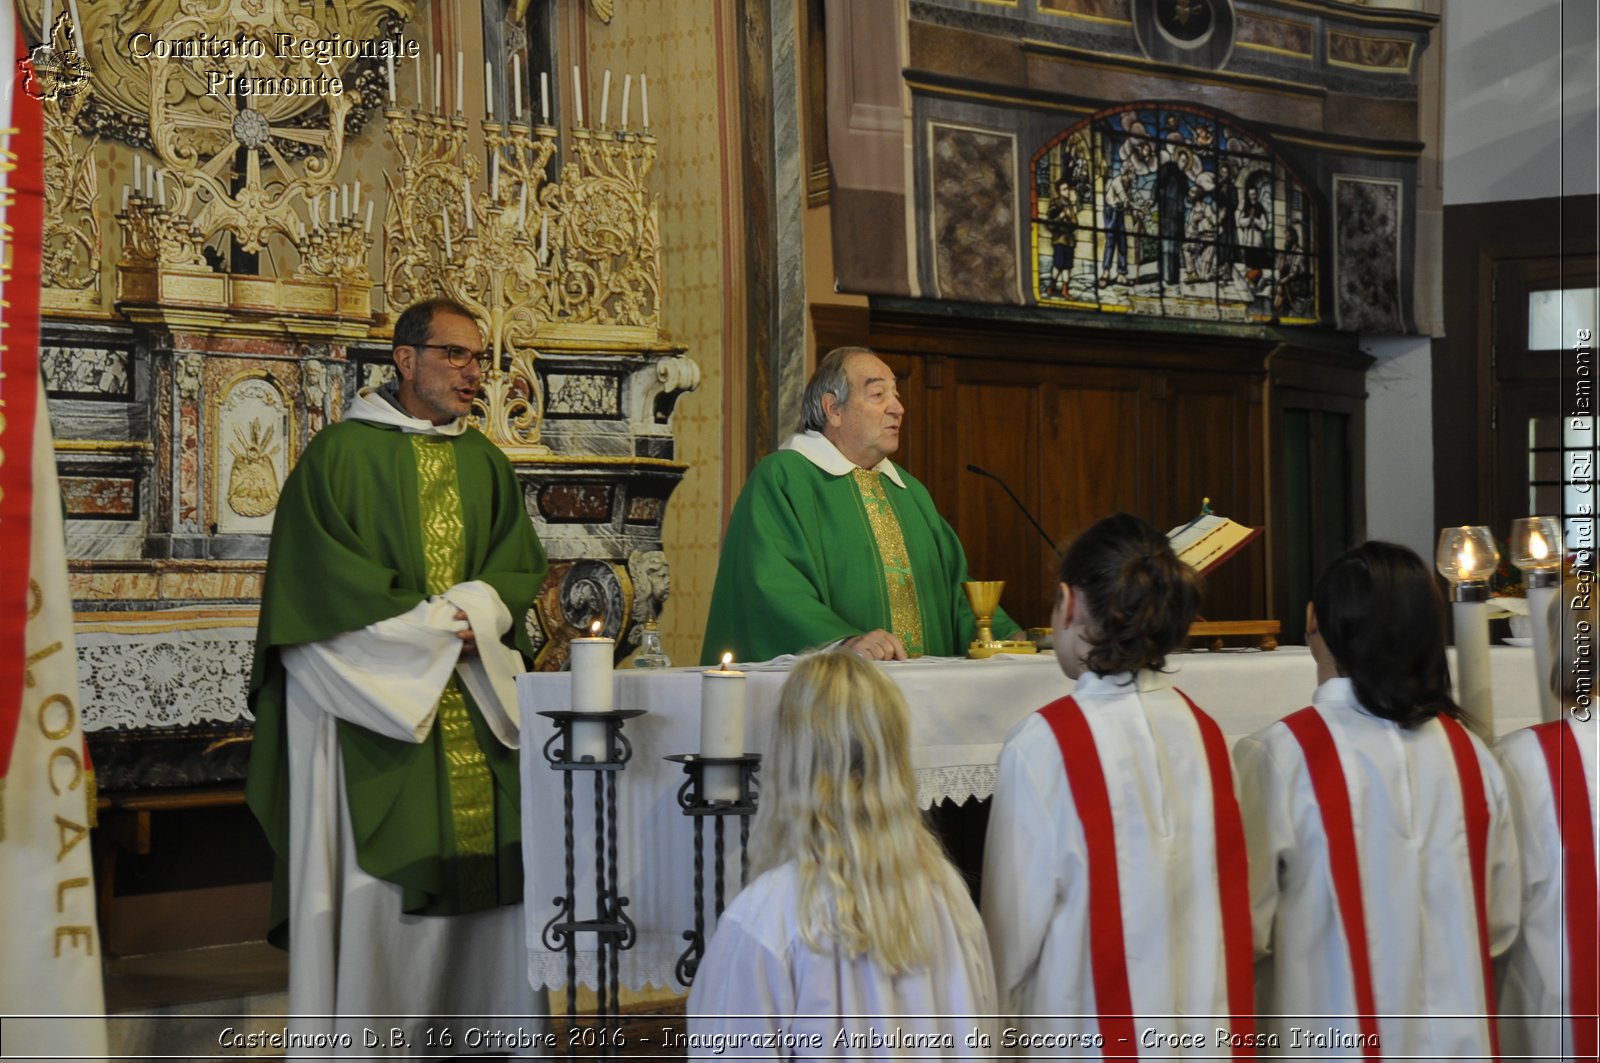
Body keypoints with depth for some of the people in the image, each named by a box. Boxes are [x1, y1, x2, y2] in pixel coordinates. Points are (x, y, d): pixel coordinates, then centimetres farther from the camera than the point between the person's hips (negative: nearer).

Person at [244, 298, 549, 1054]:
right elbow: (321, 580, -8)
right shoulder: (341, 453, -1)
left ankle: (448, 1032, 4)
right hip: (371, 699, -5)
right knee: (376, 878, -8)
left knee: (480, 864, -2)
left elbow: (520, 568, 12)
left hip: (475, 700, 5)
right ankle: (357, 1036, -3)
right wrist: (429, 622, -10)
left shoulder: (485, 464, 17)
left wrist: (470, 611, -8)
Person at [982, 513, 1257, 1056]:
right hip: (1205, 1033, 5)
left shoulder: (1044, 743, -12)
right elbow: (1236, 903, 8)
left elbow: (1014, 919, -8)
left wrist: (995, 1026, 6)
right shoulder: (1205, 735, 3)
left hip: (1089, 1037, -5)